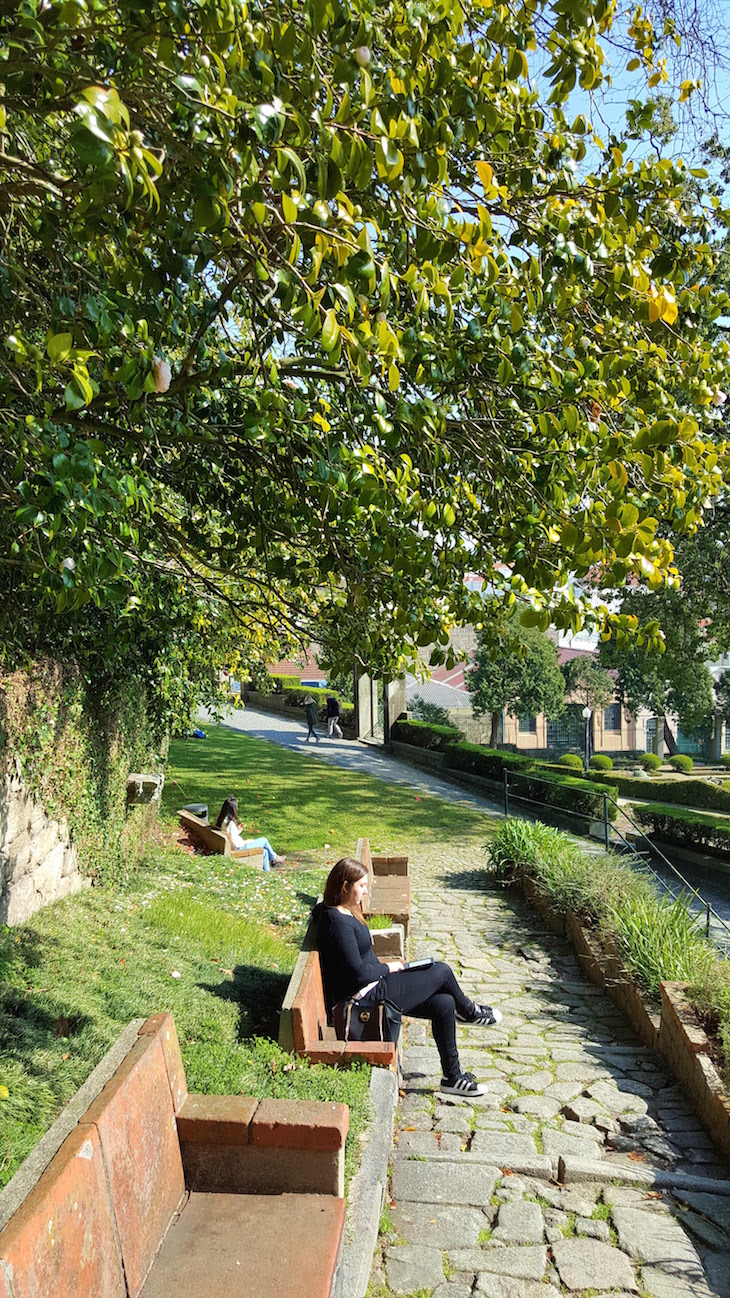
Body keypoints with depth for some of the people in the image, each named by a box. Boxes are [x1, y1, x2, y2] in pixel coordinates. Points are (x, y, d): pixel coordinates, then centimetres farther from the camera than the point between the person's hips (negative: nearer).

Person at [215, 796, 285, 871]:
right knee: (264, 840, 5)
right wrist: (246, 842, -10)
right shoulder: (230, 823, -28)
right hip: (239, 849, -9)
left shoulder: (223, 820, 2)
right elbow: (236, 843, -26)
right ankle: (275, 858, 28)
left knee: (265, 851, 16)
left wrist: (238, 830, 5)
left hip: (239, 847, 9)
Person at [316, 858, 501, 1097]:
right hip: (365, 996, -10)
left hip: (374, 986, 10)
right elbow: (358, 974, -24)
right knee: (441, 971, -5)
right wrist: (388, 967, -9)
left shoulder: (345, 912, 8)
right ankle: (469, 1012, 25)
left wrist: (383, 966, 8)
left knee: (444, 1004, 2)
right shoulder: (337, 922, -24)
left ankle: (452, 1077, 13)